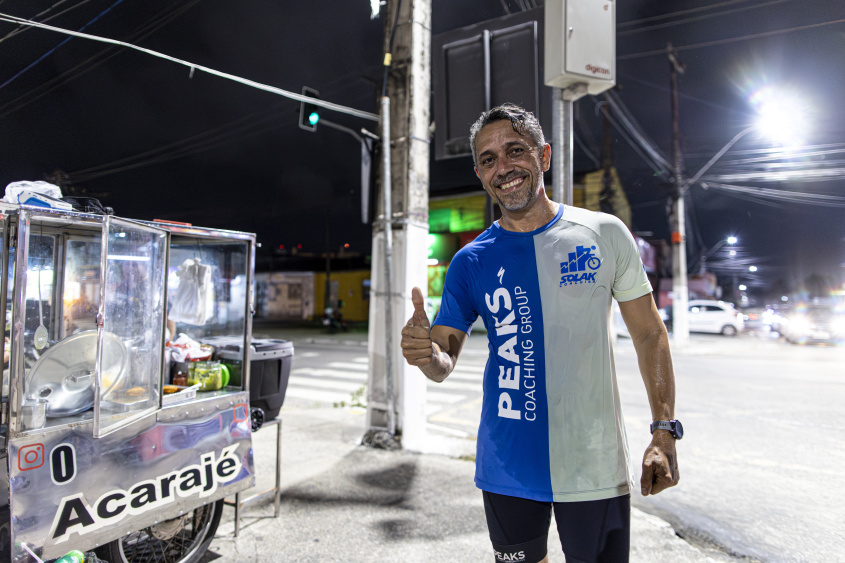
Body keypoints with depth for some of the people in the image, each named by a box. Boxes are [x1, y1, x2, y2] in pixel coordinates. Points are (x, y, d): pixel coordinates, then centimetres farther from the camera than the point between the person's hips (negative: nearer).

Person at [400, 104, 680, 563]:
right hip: (508, 468, 2)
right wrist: (426, 354, -24)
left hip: (595, 466, -1)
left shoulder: (605, 234, -3)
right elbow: (445, 363, -1)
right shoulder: (470, 262, -1)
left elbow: (649, 334, 2)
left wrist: (665, 431, -5)